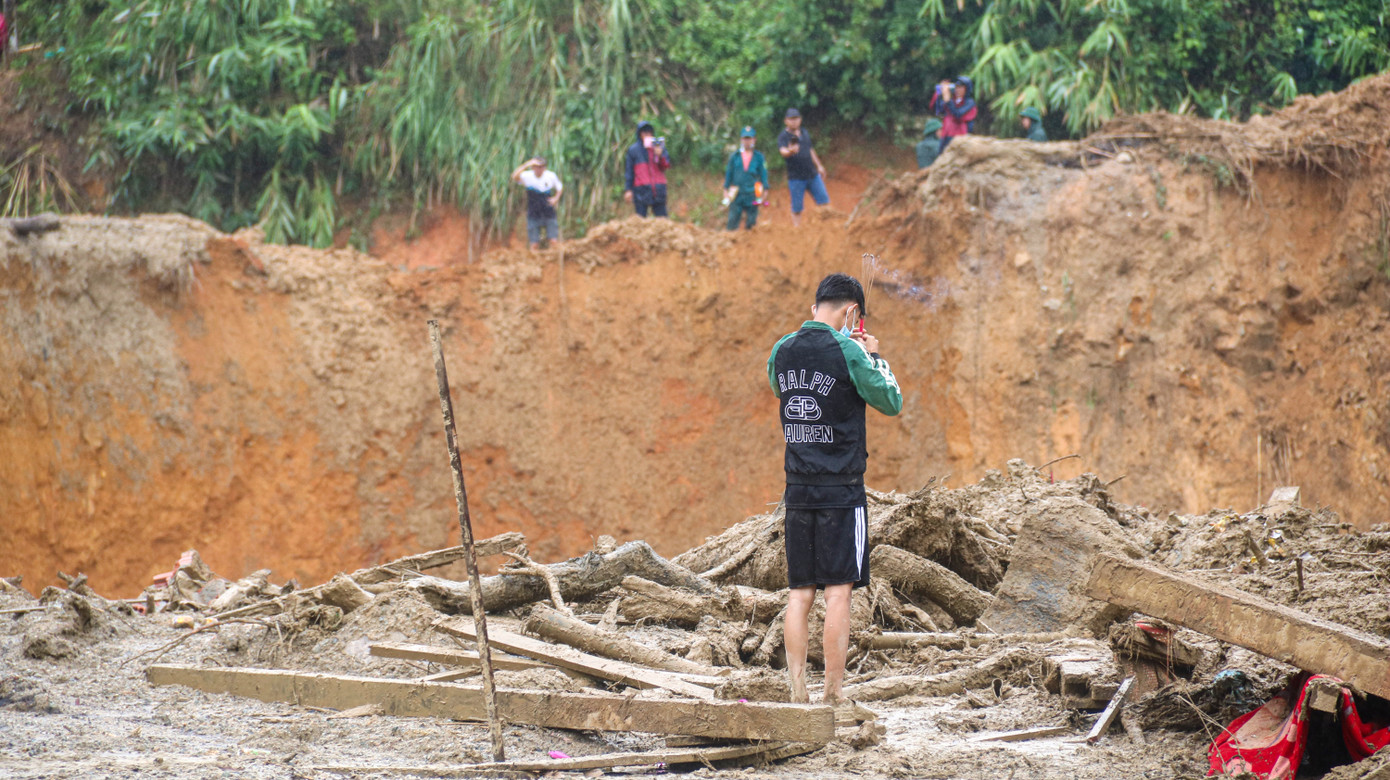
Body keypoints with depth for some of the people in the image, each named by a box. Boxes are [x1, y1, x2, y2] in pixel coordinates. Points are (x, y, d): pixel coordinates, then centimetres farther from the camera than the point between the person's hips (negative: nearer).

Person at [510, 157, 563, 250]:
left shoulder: (551, 176, -3)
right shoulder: (527, 176, -11)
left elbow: (560, 188, 15)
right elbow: (515, 177, -33)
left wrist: (556, 198, -4)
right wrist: (526, 165, -39)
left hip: (549, 214, 1)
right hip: (533, 215, -1)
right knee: (534, 244, -3)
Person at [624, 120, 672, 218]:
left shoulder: (659, 146, 12)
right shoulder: (633, 150, 7)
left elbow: (666, 165, 7)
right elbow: (629, 171, 6)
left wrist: (660, 155, -12)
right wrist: (628, 189, 0)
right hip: (641, 188, -2)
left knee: (661, 216, 0)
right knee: (641, 217, -5)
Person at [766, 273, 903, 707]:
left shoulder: (782, 351, 6)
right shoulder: (847, 350, -10)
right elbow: (891, 403, -1)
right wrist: (874, 357, 13)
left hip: (797, 488, 5)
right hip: (840, 489, -5)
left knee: (799, 593, 7)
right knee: (838, 591, -3)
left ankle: (797, 691, 3)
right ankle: (834, 693, -4)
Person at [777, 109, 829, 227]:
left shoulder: (805, 134, 13)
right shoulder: (783, 136, -8)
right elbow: (782, 151, -27)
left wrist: (819, 166, 30)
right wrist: (790, 151, -50)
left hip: (813, 175, 6)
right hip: (796, 177, -5)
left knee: (824, 202, 5)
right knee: (797, 209, -3)